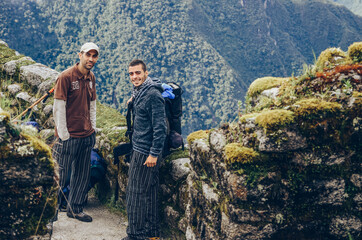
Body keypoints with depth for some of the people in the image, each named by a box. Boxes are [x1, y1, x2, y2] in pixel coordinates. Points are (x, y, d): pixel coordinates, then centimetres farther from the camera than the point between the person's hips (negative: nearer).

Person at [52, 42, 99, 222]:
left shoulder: (91, 77, 9)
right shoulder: (66, 77, -13)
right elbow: (58, 108, -14)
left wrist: (93, 129, 13)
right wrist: (63, 136, -14)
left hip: (86, 136, 7)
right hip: (69, 137, -7)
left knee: (83, 176, 14)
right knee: (62, 175, 2)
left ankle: (75, 209, 28)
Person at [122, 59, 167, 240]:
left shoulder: (153, 94, -18)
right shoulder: (138, 92, 13)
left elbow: (160, 127, -21)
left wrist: (154, 154, -21)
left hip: (146, 152, -10)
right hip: (138, 150, 10)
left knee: (138, 193, -3)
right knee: (148, 192, 15)